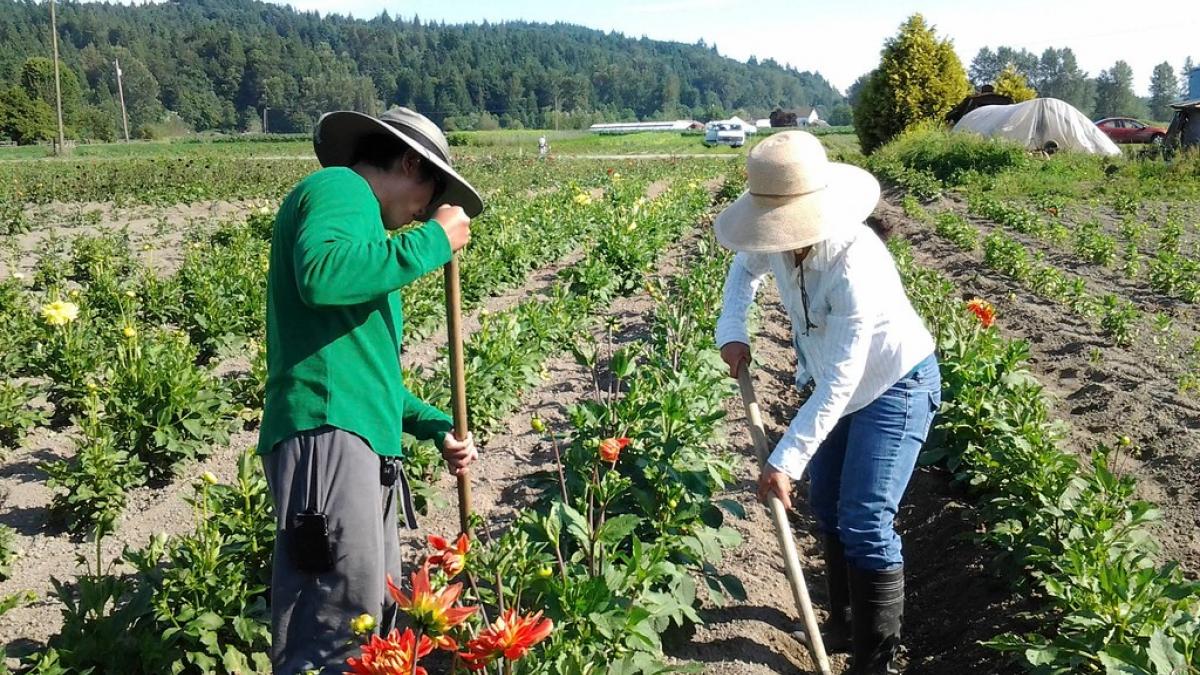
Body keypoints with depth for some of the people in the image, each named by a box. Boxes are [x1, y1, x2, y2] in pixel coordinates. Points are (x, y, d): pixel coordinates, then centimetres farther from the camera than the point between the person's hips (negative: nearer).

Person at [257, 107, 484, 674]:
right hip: (327, 434, -10)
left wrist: (436, 427, 26)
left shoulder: (356, 217, 29)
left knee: (374, 628, 14)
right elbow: (322, 276, -25)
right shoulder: (339, 188, 0)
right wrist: (433, 242, -12)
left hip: (363, 444, 10)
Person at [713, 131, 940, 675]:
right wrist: (731, 330, -4)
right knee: (825, 504, 17)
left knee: (864, 524, -13)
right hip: (841, 385, 8)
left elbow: (838, 383, -36)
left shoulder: (855, 266, -38)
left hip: (896, 386, -8)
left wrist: (785, 461, -35)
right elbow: (746, 266, 12)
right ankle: (845, 623, 37)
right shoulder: (781, 243, -15)